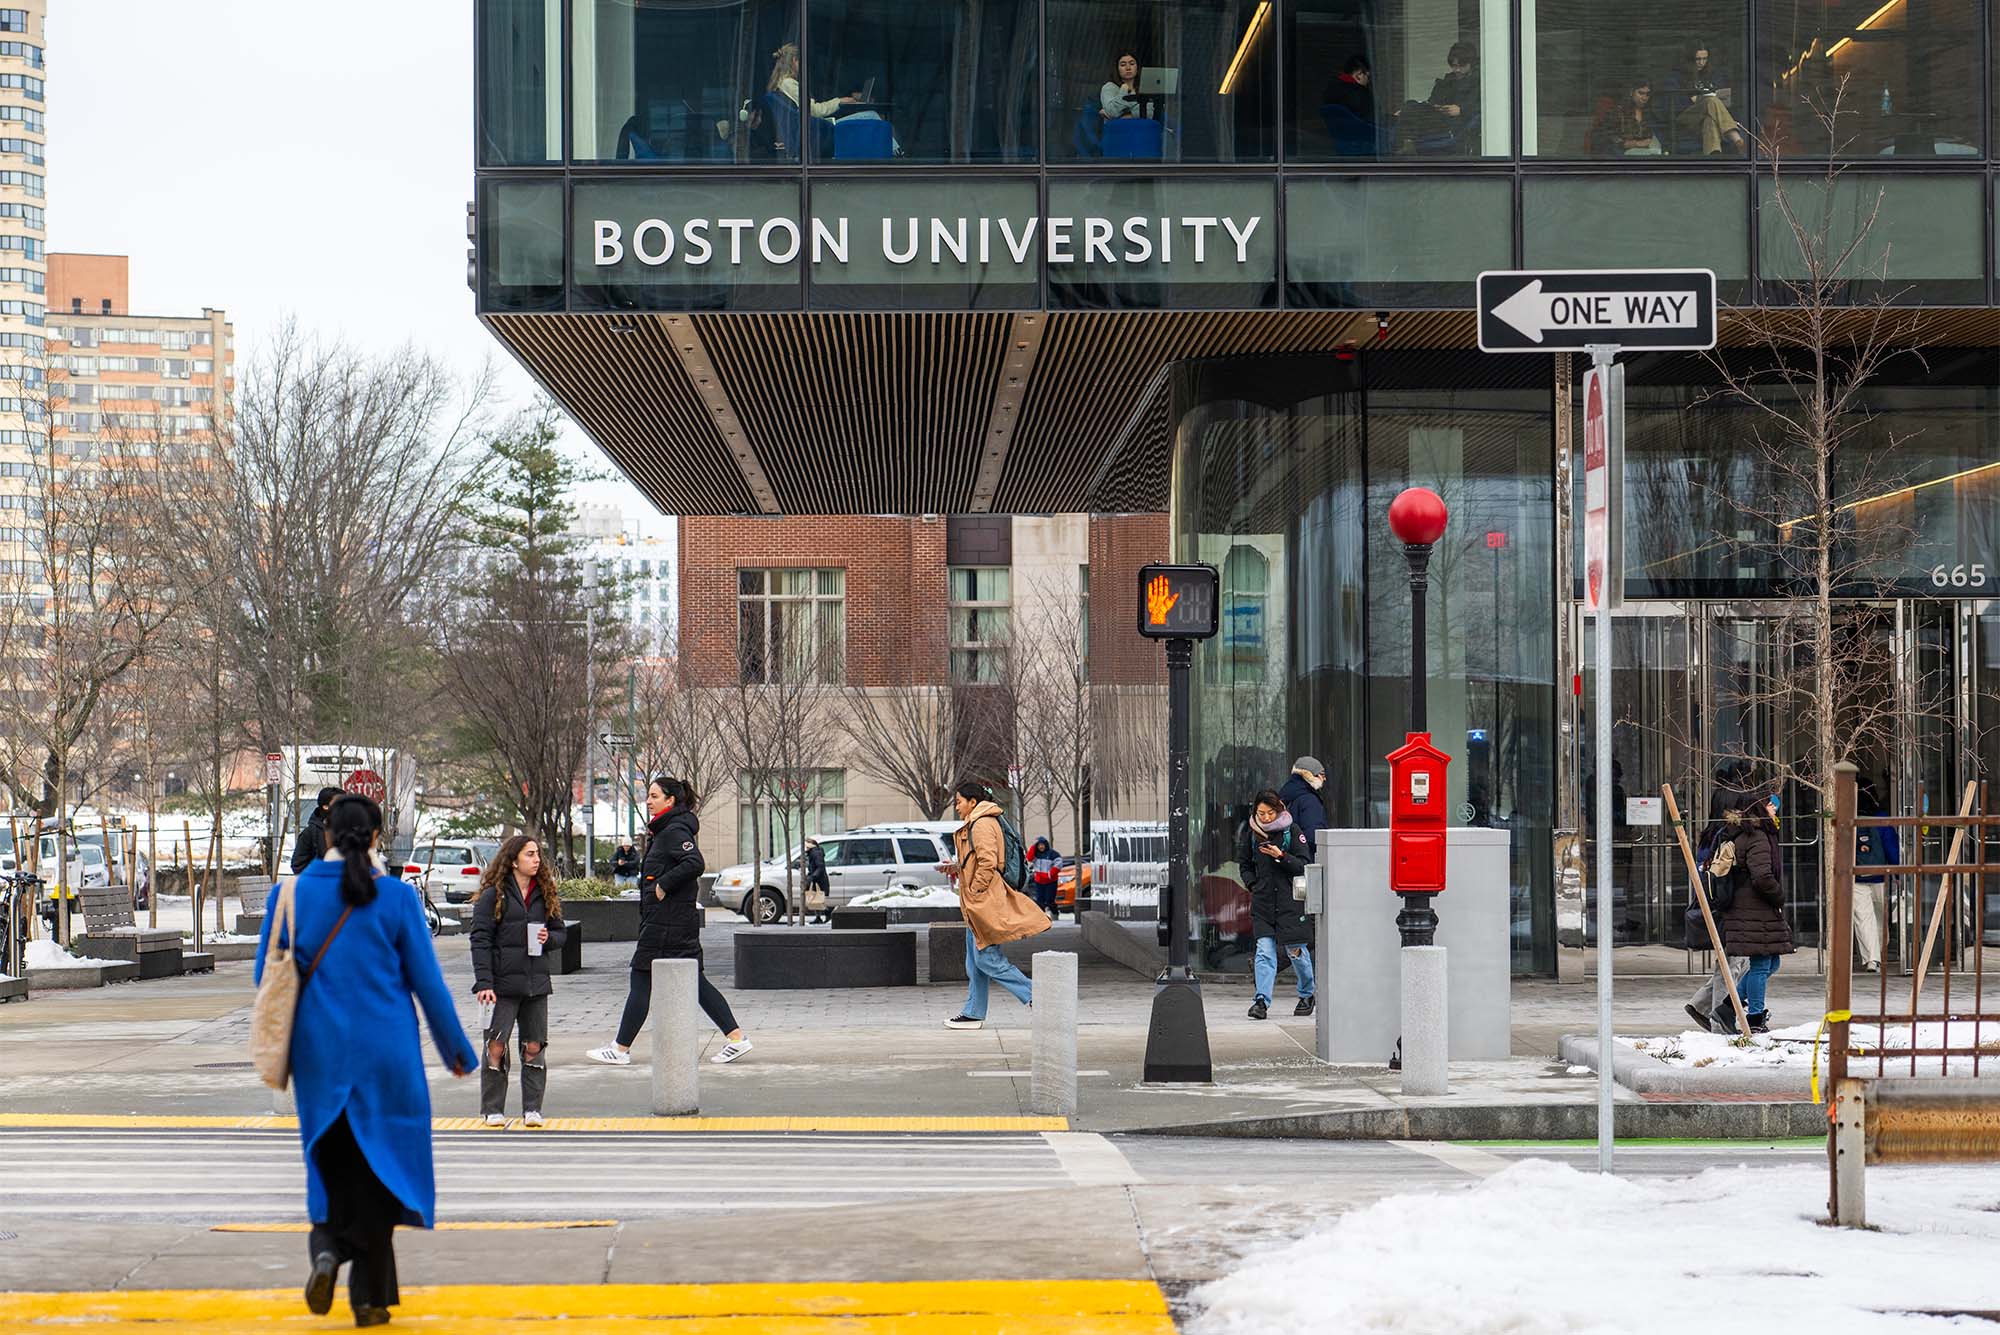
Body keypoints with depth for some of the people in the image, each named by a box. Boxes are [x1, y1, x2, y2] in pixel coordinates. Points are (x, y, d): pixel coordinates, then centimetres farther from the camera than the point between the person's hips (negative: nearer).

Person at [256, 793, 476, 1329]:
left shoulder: (289, 895, -3)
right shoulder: (396, 897, -7)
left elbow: (268, 980, 4)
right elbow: (427, 980, -2)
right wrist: (455, 1049, 9)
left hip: (320, 1052, 1)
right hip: (385, 1052, -1)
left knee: (333, 1161, 17)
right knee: (380, 1162, 9)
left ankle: (328, 1247, -10)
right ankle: (371, 1298, 7)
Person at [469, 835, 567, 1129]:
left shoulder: (544, 893, 12)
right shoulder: (494, 895, -3)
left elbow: (560, 932, 19)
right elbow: (480, 940, -7)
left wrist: (549, 938, -6)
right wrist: (484, 982, -15)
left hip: (536, 983, 4)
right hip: (502, 982, -4)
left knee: (534, 1047, 2)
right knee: (496, 1046, -4)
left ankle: (532, 1109, 9)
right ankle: (493, 1110, 5)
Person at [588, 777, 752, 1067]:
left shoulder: (674, 831, -14)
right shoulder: (663, 831, 16)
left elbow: (694, 863, -29)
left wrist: (663, 885, -20)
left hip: (666, 921, -10)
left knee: (642, 981, -2)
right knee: (694, 981, 9)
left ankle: (621, 1049, 4)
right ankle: (736, 1038, 6)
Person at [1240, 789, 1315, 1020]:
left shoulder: (1291, 830, -3)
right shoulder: (1250, 832, 7)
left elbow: (1303, 865, -5)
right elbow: (1244, 864, 19)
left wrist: (1281, 856, -19)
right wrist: (1253, 885, 4)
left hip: (1290, 899, -2)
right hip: (1263, 901, 2)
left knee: (1296, 950, 4)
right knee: (1264, 951, -7)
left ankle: (1307, 995, 24)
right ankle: (1262, 1000, -11)